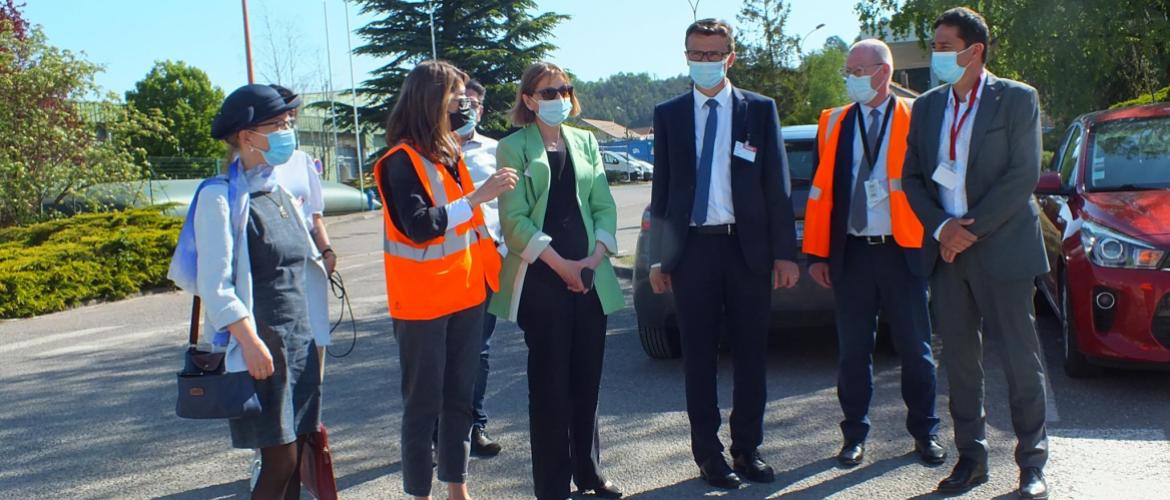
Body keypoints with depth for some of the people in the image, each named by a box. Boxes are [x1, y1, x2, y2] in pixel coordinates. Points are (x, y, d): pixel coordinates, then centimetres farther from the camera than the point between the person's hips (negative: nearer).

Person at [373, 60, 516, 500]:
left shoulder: (451, 152, 11)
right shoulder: (400, 161, -12)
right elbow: (419, 226, -23)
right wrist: (478, 196, -24)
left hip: (466, 293, 7)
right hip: (422, 300, -7)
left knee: (460, 397, 13)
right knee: (424, 404, 1)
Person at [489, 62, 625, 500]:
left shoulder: (585, 142, 13)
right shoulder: (513, 148, 0)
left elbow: (604, 205, 9)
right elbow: (514, 220, -7)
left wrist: (595, 258, -6)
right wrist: (560, 264, -13)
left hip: (590, 277, 4)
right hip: (540, 279, -4)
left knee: (587, 378, 8)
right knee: (550, 382, -1)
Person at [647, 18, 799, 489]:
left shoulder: (760, 110, 4)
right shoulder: (668, 114, 6)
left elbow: (777, 184, 2)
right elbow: (661, 188, 6)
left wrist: (785, 252, -3)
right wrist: (658, 257, 3)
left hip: (748, 246, 0)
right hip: (691, 247, 0)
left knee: (751, 352, 7)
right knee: (699, 355, 6)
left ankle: (747, 447, 19)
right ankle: (708, 451, 16)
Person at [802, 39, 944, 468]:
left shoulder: (916, 119, 1)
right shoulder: (834, 123, 8)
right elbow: (821, 190, 5)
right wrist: (817, 253, -1)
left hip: (903, 251, -2)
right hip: (851, 252, 2)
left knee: (915, 348, 7)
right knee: (852, 349, 8)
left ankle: (925, 432, 20)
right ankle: (855, 435, 18)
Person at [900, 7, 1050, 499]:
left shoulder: (1016, 99, -3)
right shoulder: (926, 106, 11)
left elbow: (1023, 175, -10)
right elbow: (911, 177, 10)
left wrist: (972, 228, -14)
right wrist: (941, 227, -7)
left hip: (1002, 249, -4)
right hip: (946, 252, 5)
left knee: (1021, 360, 1)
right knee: (960, 360, 9)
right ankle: (971, 458, 19)